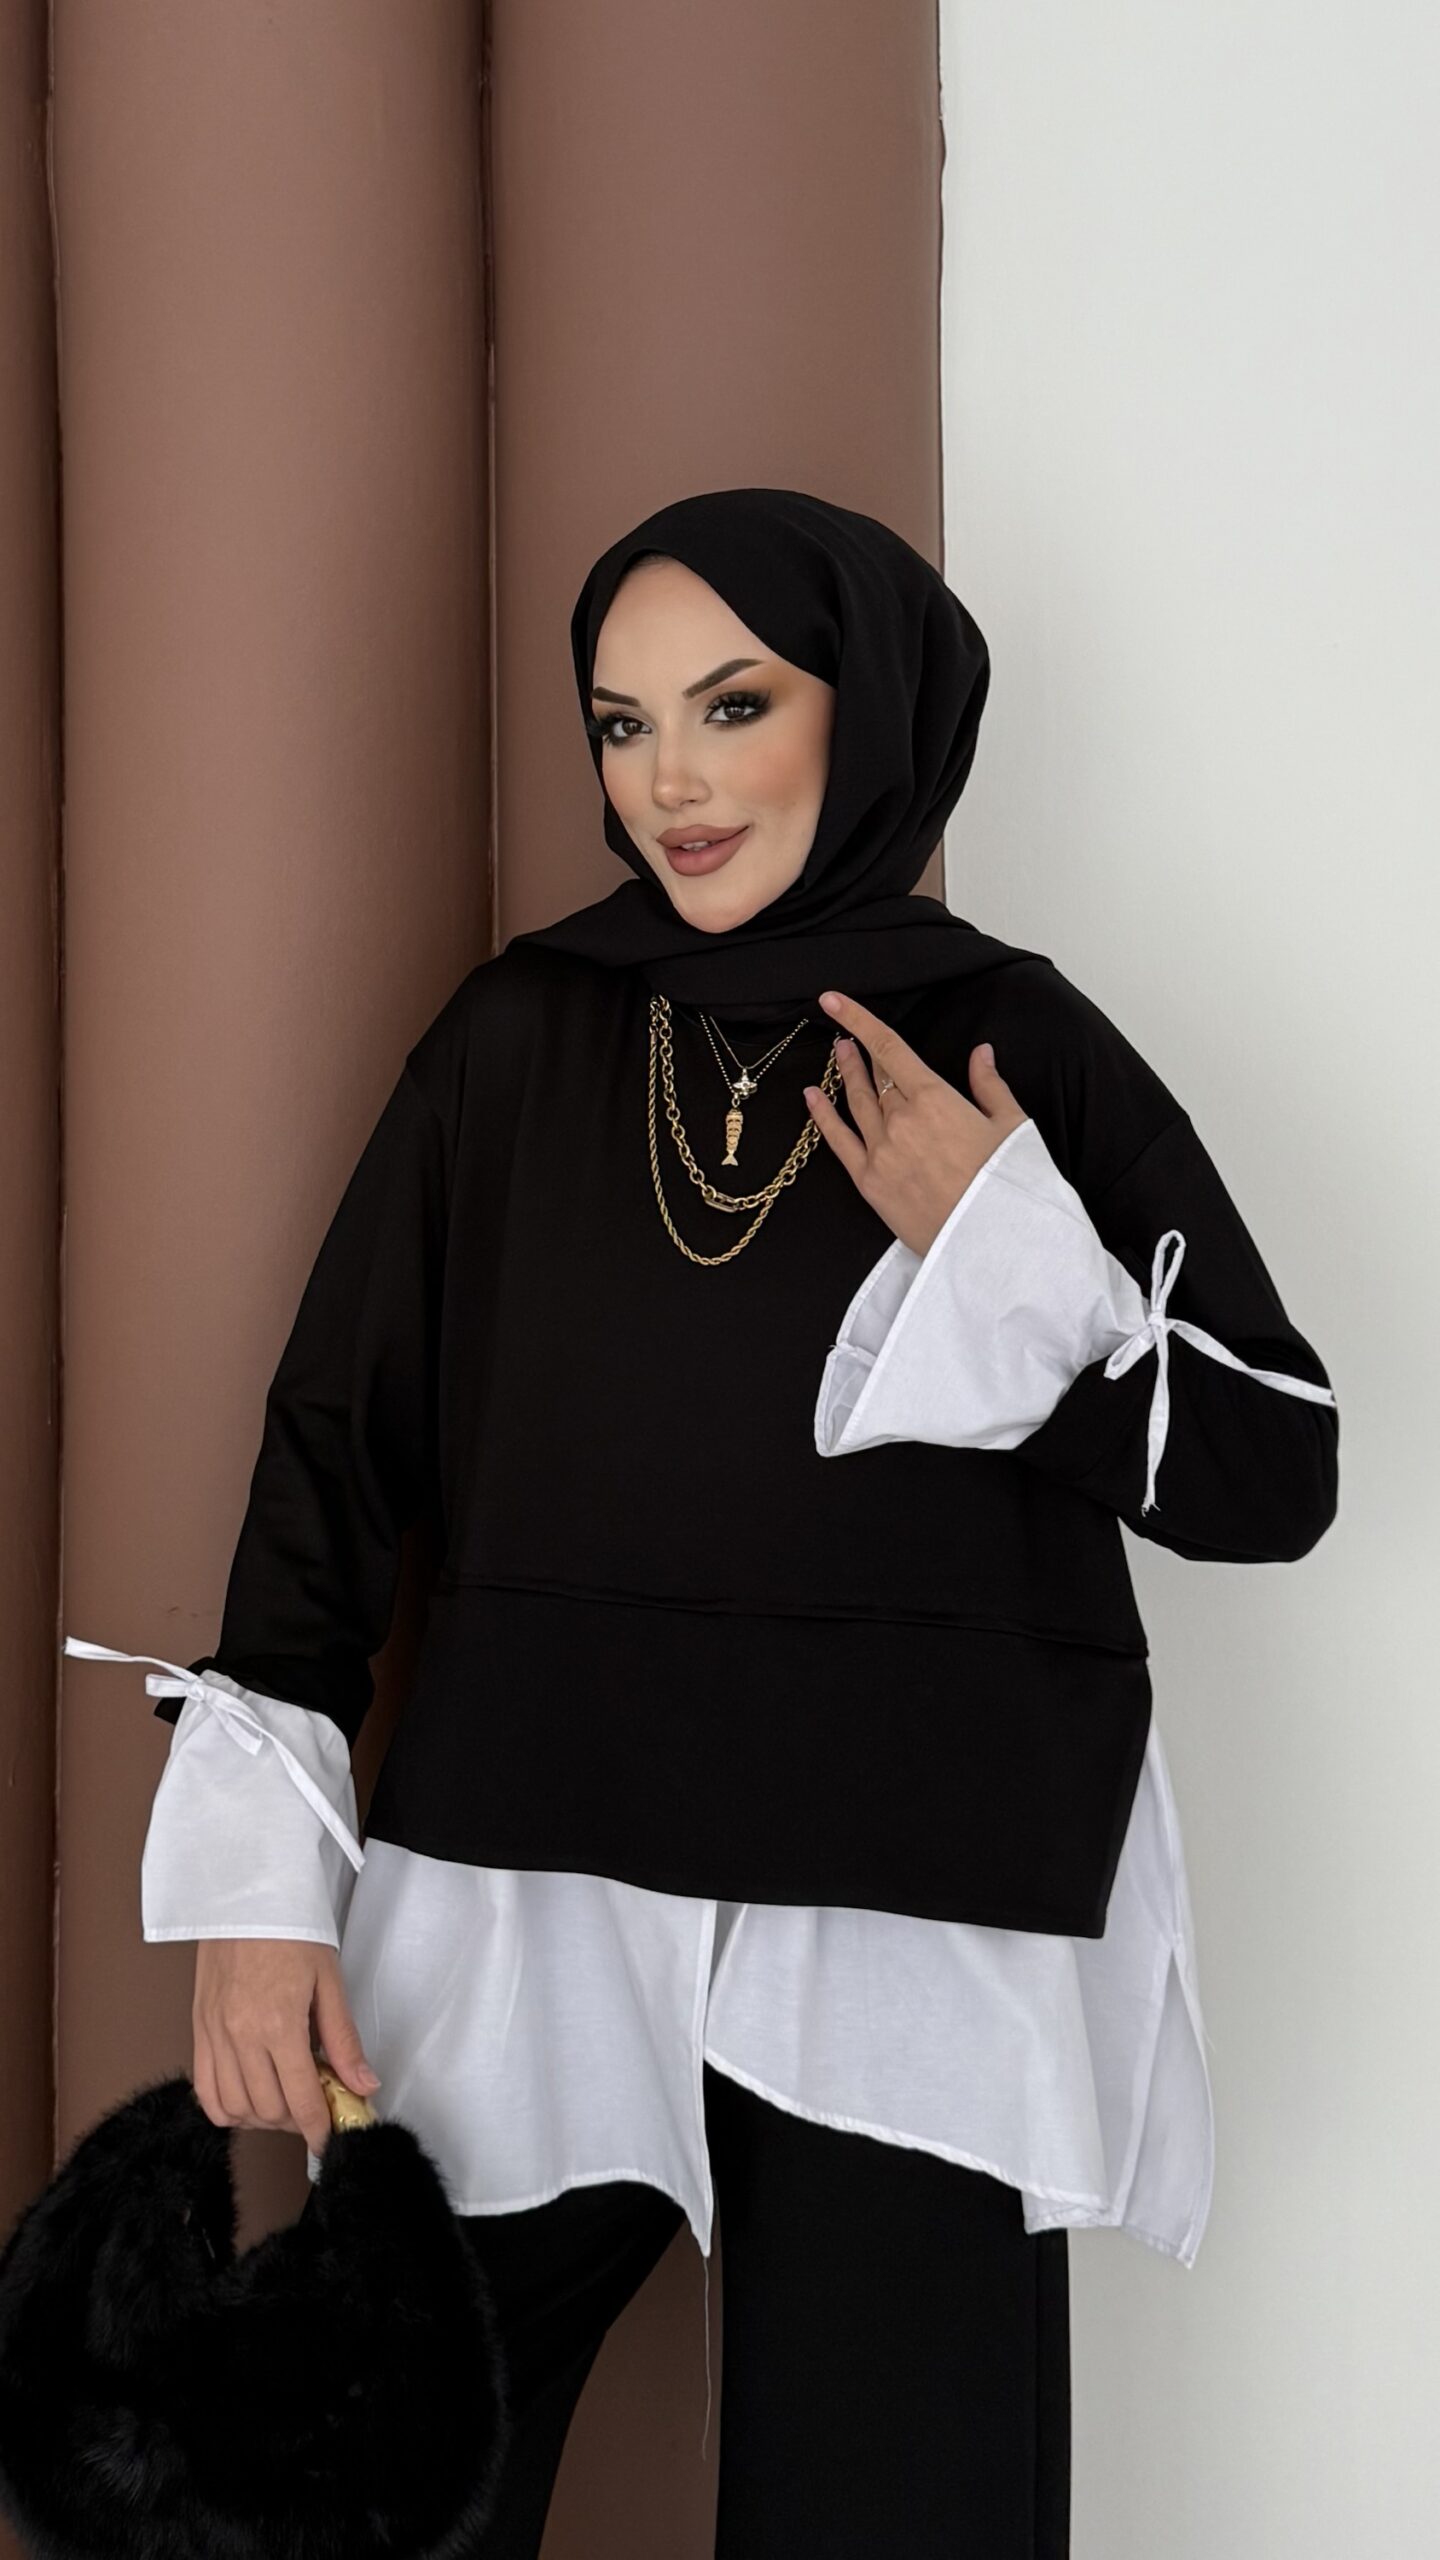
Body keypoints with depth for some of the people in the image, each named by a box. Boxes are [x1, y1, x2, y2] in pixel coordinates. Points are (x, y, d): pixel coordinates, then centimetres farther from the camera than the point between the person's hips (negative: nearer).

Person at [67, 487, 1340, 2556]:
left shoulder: (1024, 1049, 0)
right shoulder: (520, 1037, 3)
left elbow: (1272, 1486, 1)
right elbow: (334, 1442, 3)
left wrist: (1005, 1246, -12)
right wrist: (257, 1881, -5)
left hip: (913, 1965, -1)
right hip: (527, 1923, 1)